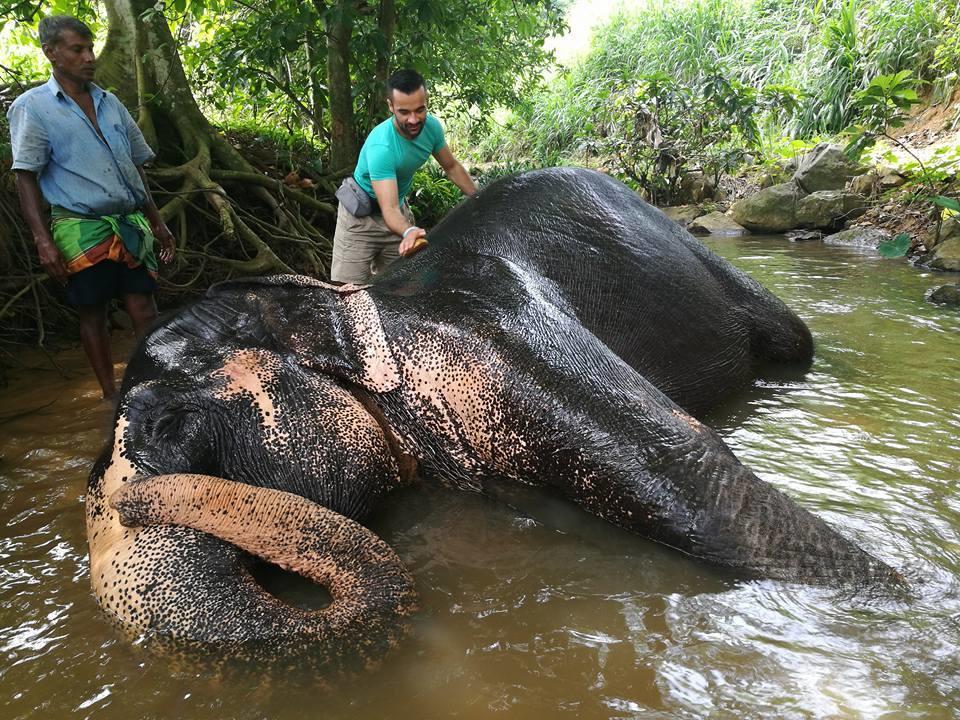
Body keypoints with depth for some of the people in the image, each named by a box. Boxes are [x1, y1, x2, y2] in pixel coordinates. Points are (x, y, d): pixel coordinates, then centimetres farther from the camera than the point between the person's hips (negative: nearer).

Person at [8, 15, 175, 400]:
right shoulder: (31, 107, 2)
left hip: (130, 225, 4)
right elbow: (26, 178, -3)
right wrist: (43, 240, -13)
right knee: (93, 315, 2)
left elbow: (135, 167, 21)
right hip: (80, 228, -4)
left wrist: (157, 222, 18)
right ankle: (112, 398, 12)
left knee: (144, 310, -3)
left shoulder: (110, 102, 17)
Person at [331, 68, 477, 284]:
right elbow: (389, 209, -41)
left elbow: (451, 167, 5)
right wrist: (409, 232, -62)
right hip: (362, 217, -6)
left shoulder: (432, 126, -13)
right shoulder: (380, 147, -34)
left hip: (400, 209, 6)